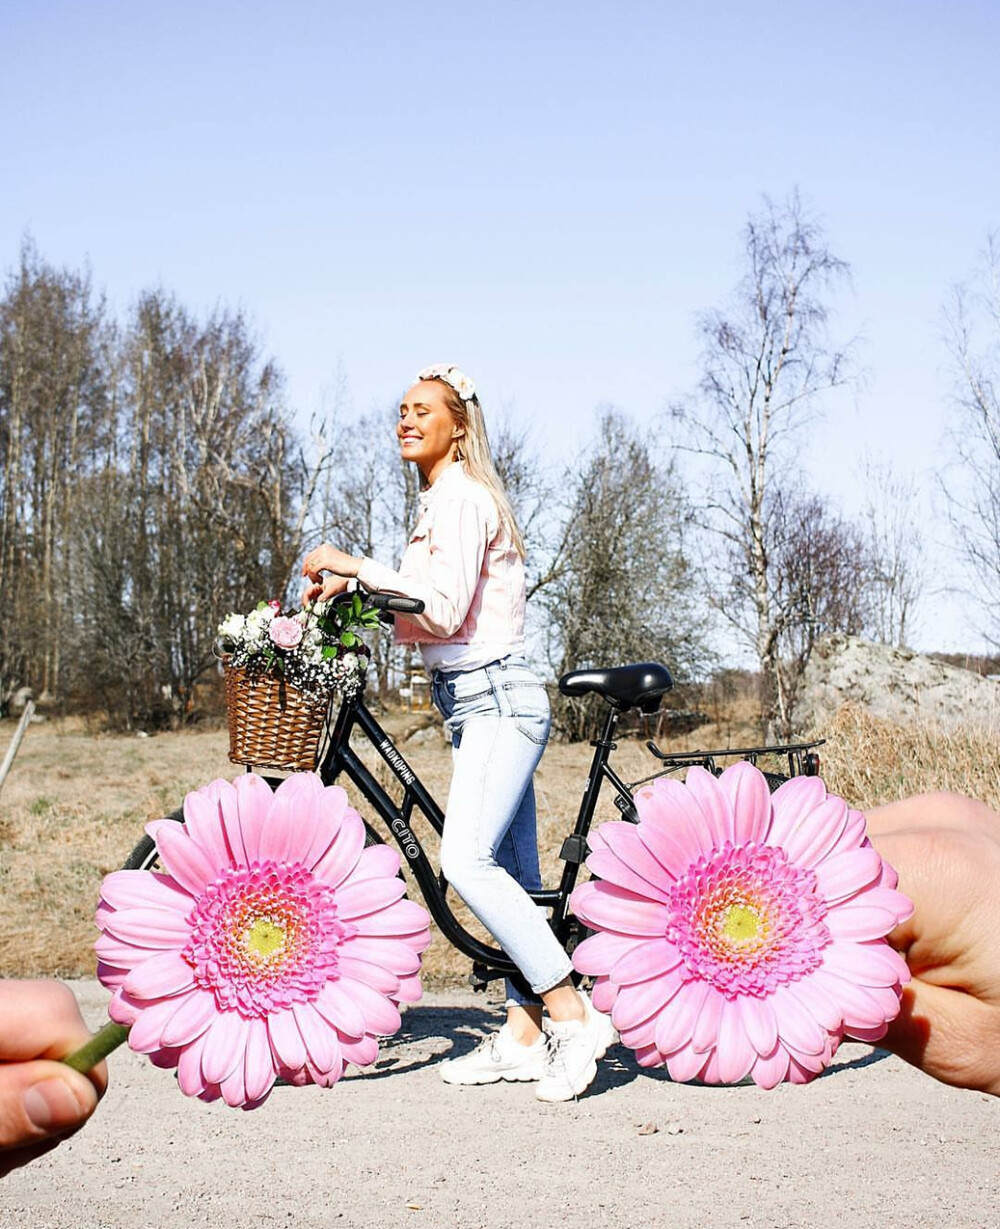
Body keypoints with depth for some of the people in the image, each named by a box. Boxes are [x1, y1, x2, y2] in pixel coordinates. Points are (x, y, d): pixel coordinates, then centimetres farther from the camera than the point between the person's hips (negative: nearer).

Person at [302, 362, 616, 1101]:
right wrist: (347, 586, 8)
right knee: (513, 879, 7)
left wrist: (356, 566, -16)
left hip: (497, 698, -10)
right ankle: (523, 1038, 9)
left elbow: (444, 607, -20)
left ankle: (574, 1014, -18)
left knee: (466, 858, -22)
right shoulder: (439, 501, 20)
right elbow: (421, 605, 18)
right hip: (481, 705, 10)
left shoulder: (462, 496, -11)